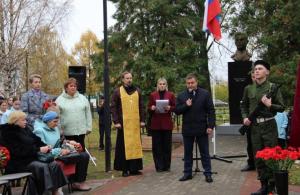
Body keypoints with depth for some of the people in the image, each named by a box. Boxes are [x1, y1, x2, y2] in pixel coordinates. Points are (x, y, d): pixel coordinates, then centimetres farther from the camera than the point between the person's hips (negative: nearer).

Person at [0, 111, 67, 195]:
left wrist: (46, 147, -9)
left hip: (33, 158, 8)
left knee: (54, 164, -13)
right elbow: (20, 150, -19)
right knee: (42, 167, -31)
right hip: (20, 162, -7)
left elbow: (37, 140, 13)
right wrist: (39, 149, -21)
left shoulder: (25, 129, 14)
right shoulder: (9, 133, -9)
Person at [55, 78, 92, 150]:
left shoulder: (83, 98, 9)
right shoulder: (60, 100, 2)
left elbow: (88, 114, 9)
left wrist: (88, 127, 5)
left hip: (81, 131, 2)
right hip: (66, 132, -2)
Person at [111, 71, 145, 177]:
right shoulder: (117, 91, 1)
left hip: (135, 122, 3)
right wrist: (116, 122, -9)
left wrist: (142, 120, 5)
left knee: (136, 144, 4)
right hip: (123, 123, -3)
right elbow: (113, 107, -1)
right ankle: (125, 169, 6)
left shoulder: (137, 91, 10)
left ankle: (134, 168, 11)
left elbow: (141, 106, 12)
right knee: (124, 145, 0)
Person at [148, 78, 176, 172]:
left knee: (167, 145, 1)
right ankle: (159, 166, 7)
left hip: (167, 123, 0)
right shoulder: (153, 95, 9)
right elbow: (149, 108, 11)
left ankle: (166, 166, 11)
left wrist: (169, 108, -13)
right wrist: (152, 108, -11)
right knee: (157, 145, 0)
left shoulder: (171, 95, 8)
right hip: (156, 123, 0)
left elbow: (175, 107, 7)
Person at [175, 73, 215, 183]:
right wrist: (186, 105, -13)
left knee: (204, 153, 5)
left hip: (201, 129, -3)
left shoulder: (205, 94, -1)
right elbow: (176, 110, 4)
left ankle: (208, 173, 12)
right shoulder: (181, 96, 7)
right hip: (187, 129, 3)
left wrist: (210, 126, -11)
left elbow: (211, 111, -4)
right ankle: (187, 173, 20)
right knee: (187, 152, 10)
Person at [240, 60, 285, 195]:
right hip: (254, 126, 4)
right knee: (258, 157, 8)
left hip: (269, 125, -4)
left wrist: (270, 105, -20)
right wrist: (245, 117, 5)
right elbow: (243, 105, 21)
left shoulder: (273, 87, -4)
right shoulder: (249, 89, 8)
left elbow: (282, 107, -3)